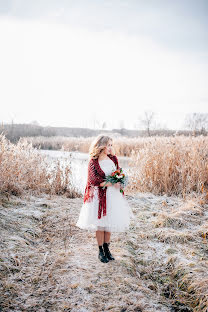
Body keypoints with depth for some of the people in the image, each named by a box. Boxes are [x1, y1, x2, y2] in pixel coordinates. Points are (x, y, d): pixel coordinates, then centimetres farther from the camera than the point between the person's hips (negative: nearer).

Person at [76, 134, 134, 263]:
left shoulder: (113, 158, 6)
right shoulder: (93, 161, -10)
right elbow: (95, 181, -15)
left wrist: (120, 183, -6)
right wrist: (112, 184, -18)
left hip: (113, 195, 5)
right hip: (100, 195, -5)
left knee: (110, 223, 11)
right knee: (100, 224, 3)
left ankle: (107, 249, 26)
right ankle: (101, 251, 19)